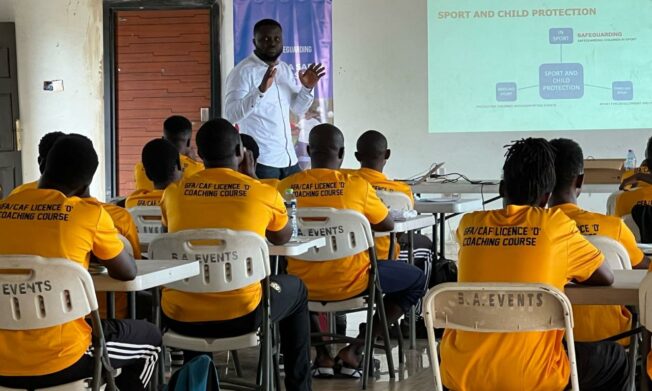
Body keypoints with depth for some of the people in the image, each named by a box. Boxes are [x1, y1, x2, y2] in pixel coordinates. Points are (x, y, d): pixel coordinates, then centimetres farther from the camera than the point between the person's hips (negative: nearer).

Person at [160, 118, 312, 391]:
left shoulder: (173, 192, 2)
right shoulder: (264, 193, -4)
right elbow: (283, 238, 18)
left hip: (180, 317, 2)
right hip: (240, 315, -2)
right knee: (295, 289, 28)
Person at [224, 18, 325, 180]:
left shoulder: (286, 69, 13)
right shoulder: (243, 72, -10)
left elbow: (298, 109, 21)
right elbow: (231, 115, -21)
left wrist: (307, 89, 1)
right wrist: (261, 90, -33)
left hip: (289, 158, 7)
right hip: (260, 160, -7)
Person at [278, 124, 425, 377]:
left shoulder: (286, 186, -4)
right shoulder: (357, 185, -10)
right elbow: (387, 225, 5)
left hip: (303, 284, 3)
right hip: (349, 283, -3)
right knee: (417, 280, 19)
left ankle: (322, 353, 26)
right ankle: (354, 350, 12)